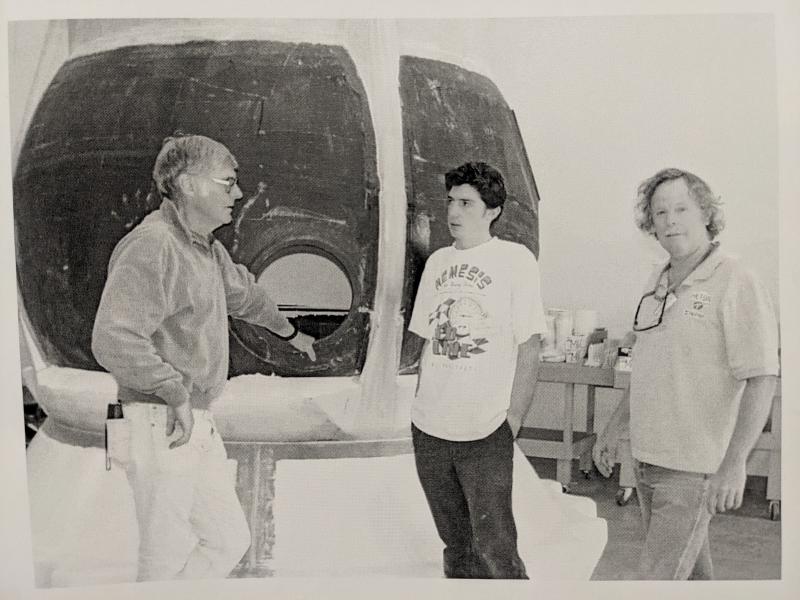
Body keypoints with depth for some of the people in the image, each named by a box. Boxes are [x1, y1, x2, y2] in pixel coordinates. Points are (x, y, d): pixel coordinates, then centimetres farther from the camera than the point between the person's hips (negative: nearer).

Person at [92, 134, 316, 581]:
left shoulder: (208, 249, 12)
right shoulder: (152, 246, -18)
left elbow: (243, 292, 32)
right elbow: (113, 340, -29)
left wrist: (291, 332, 44)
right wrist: (175, 392, -25)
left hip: (200, 424, 9)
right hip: (162, 427, -9)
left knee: (229, 540, 16)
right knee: (168, 560, 3)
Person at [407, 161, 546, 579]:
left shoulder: (515, 260, -6)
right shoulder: (438, 261, 10)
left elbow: (528, 348, -7)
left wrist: (512, 421, -10)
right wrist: (420, 406, 10)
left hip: (486, 434, -5)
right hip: (429, 430, 6)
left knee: (494, 550, 1)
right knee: (455, 544, 19)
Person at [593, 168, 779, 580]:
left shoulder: (735, 284, -14)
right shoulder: (657, 284, 9)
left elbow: (761, 381, -17)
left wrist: (734, 464, -22)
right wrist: (612, 430, 18)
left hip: (693, 468, -7)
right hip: (647, 457, 7)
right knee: (689, 567, 21)